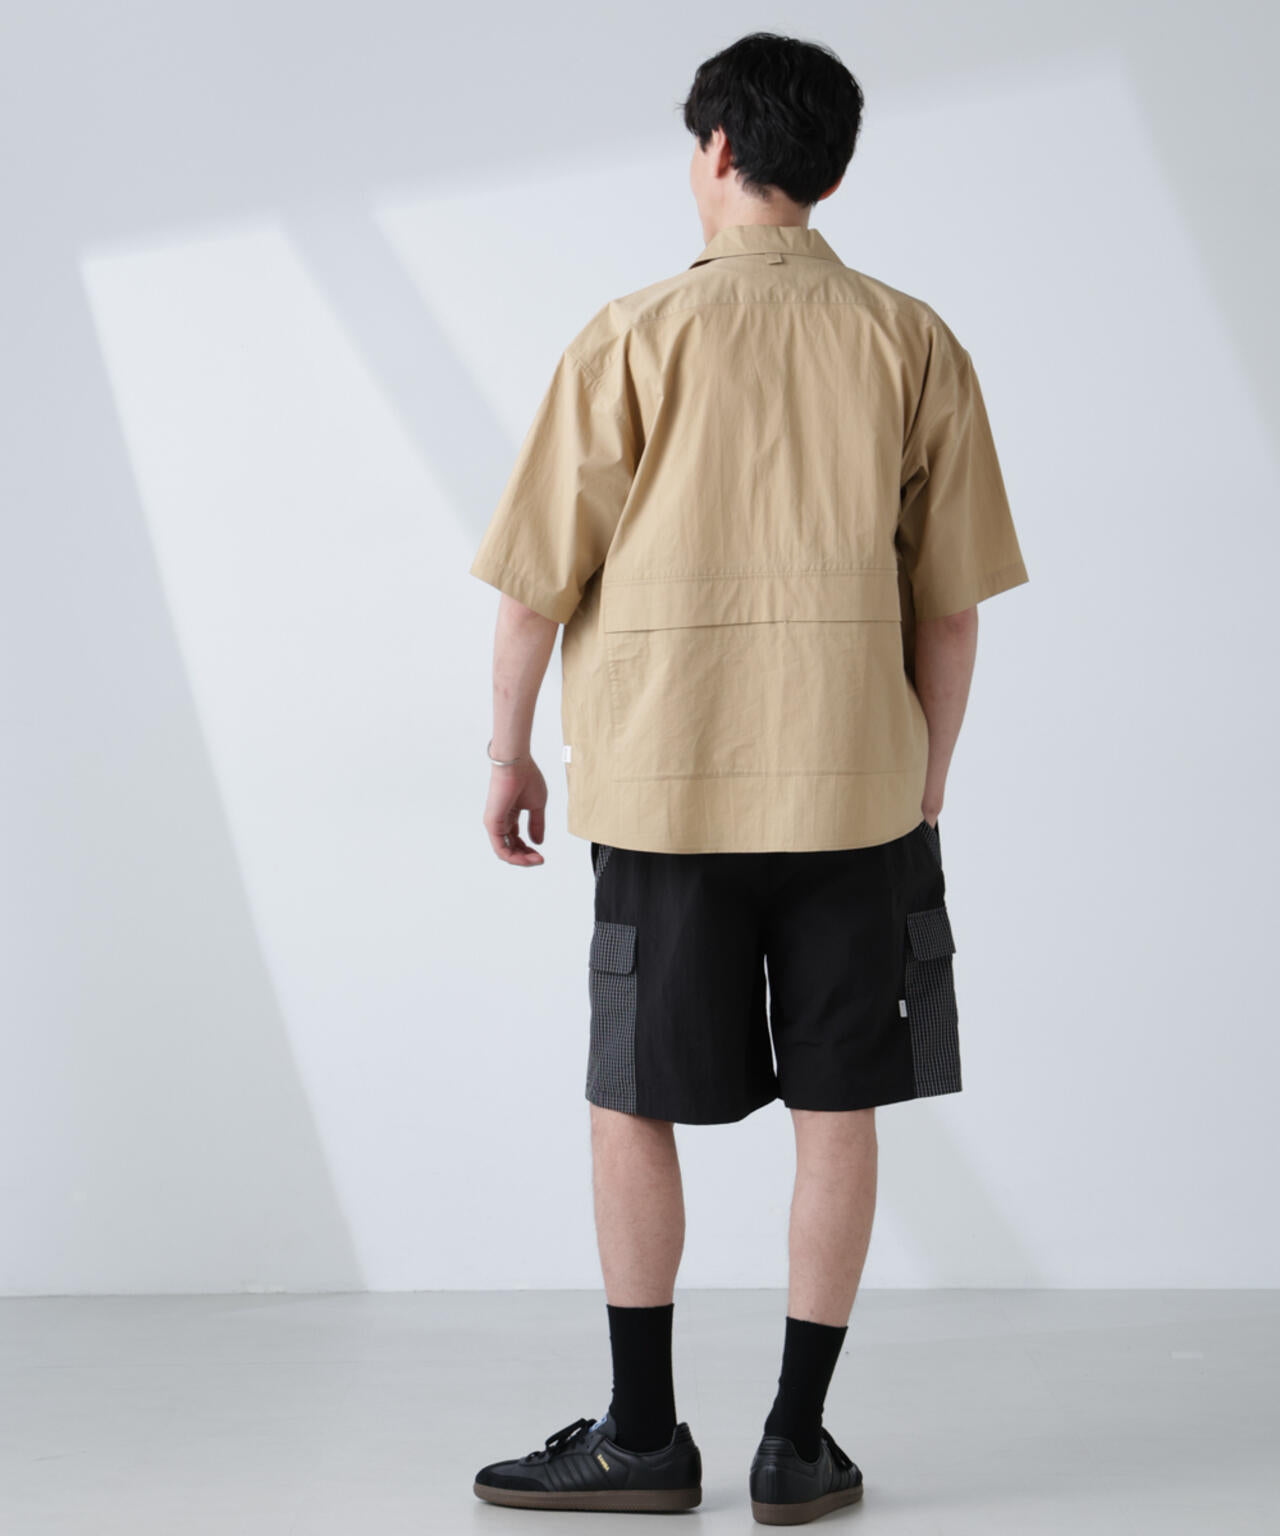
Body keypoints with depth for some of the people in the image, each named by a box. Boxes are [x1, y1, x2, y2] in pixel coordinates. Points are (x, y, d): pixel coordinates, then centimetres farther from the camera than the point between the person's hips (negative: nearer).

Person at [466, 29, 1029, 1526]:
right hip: (854, 786, 2)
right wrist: (922, 790, 13)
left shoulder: (631, 339, -5)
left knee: (633, 1105, 11)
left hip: (664, 784, -1)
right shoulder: (915, 344, 1)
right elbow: (951, 606, 2)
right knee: (835, 1107, 10)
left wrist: (510, 753, 10)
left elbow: (537, 579, -4)